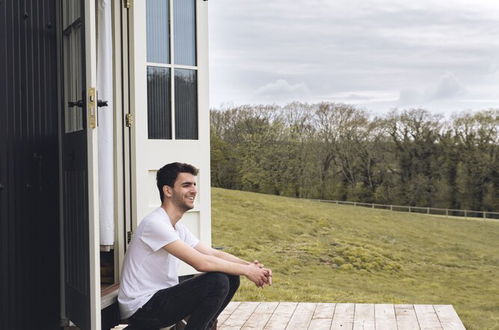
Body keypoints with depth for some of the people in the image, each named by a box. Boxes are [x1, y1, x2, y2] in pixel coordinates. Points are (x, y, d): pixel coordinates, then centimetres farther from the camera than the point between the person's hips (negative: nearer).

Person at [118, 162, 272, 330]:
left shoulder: (177, 228, 12)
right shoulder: (155, 223, -20)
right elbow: (201, 263, -26)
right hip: (141, 309, -9)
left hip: (161, 296, 9)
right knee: (218, 281, -23)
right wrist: (246, 270, -17)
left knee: (231, 277, 2)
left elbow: (214, 253, 11)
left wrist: (250, 265, -5)